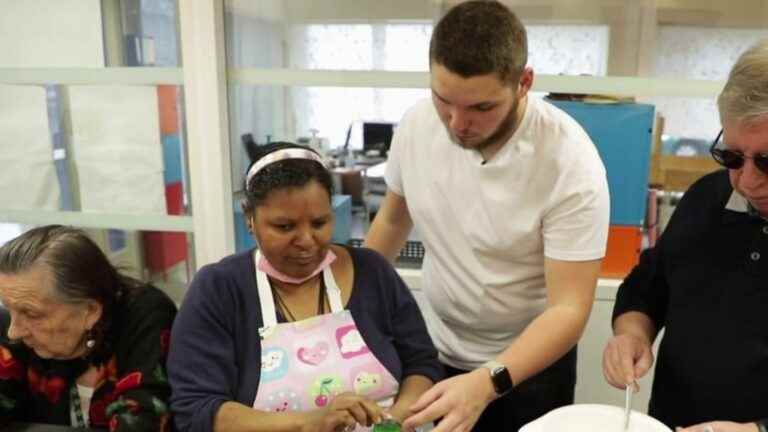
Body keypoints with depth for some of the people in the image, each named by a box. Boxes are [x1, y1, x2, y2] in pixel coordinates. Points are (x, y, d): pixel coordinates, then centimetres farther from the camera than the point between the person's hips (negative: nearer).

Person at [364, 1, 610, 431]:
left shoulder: (571, 162, -27)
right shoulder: (416, 124, -14)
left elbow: (570, 308, -25)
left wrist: (487, 383, -38)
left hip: (531, 363, -3)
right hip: (436, 350, 4)